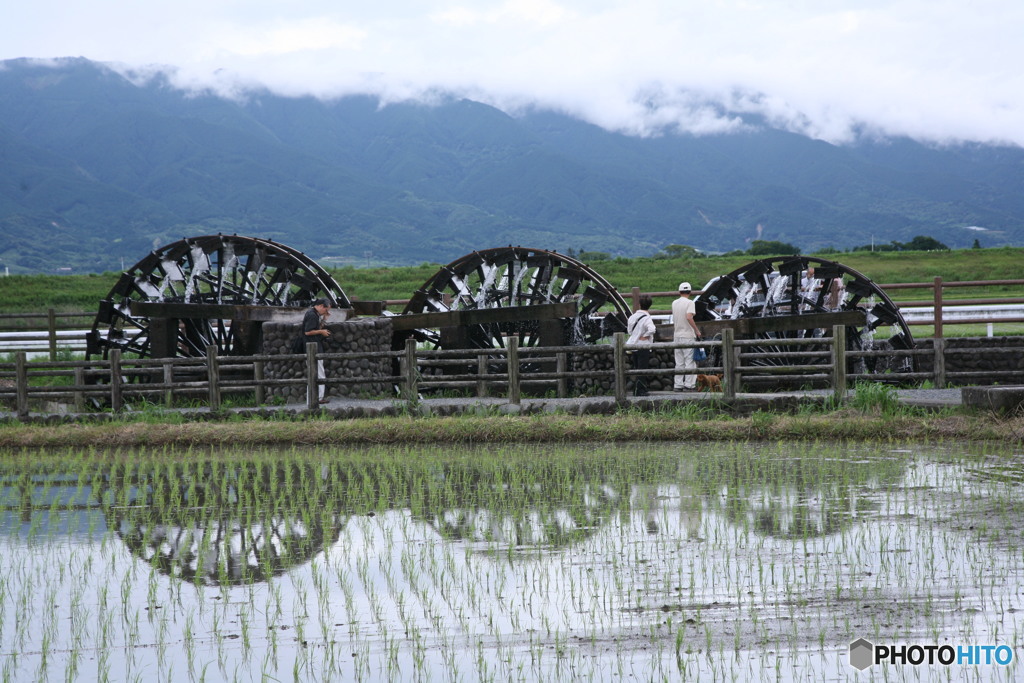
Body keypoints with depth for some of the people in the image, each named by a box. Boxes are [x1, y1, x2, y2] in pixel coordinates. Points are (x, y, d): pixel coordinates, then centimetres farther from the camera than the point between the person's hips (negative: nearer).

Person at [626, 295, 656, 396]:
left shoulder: (633, 317, 6)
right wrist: (644, 336, -17)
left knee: (636, 368, 15)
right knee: (642, 369, -2)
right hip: (643, 346, -7)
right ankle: (641, 391, -3)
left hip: (633, 345, 7)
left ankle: (636, 390, 19)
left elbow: (629, 330, 17)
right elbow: (652, 330, -32)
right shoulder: (647, 318, -16)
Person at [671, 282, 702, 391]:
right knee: (689, 361, -2)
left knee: (679, 362, 10)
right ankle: (689, 385, -5)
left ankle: (678, 385, 9)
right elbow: (689, 317, -24)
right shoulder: (689, 303, -10)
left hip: (677, 335, 6)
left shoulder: (674, 303, 9)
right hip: (688, 335, -6)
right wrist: (696, 330, -18)